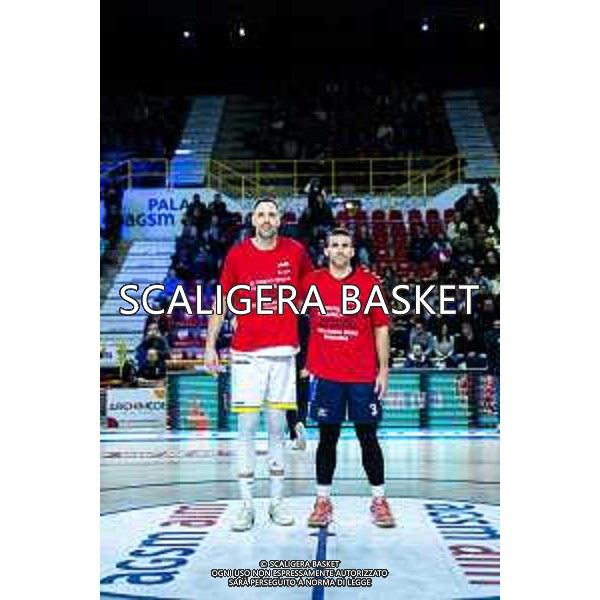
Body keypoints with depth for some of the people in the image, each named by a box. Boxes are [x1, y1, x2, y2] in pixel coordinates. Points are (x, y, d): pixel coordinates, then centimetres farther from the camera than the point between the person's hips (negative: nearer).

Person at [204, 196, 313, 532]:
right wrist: (211, 344, 2)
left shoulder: (296, 252, 3)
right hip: (246, 353, -1)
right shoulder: (237, 255, 1)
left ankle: (277, 501, 16)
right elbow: (222, 301, 6)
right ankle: (247, 505, 7)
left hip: (283, 351, 1)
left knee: (277, 426, 7)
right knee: (247, 427, -1)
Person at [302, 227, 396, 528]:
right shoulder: (312, 283, 4)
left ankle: (379, 500, 16)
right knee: (327, 438, 7)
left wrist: (383, 369, -2)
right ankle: (323, 501, 16)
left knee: (368, 438, 5)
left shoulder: (370, 284, 1)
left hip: (363, 376, 0)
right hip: (325, 375, 1)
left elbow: (381, 328, 3)